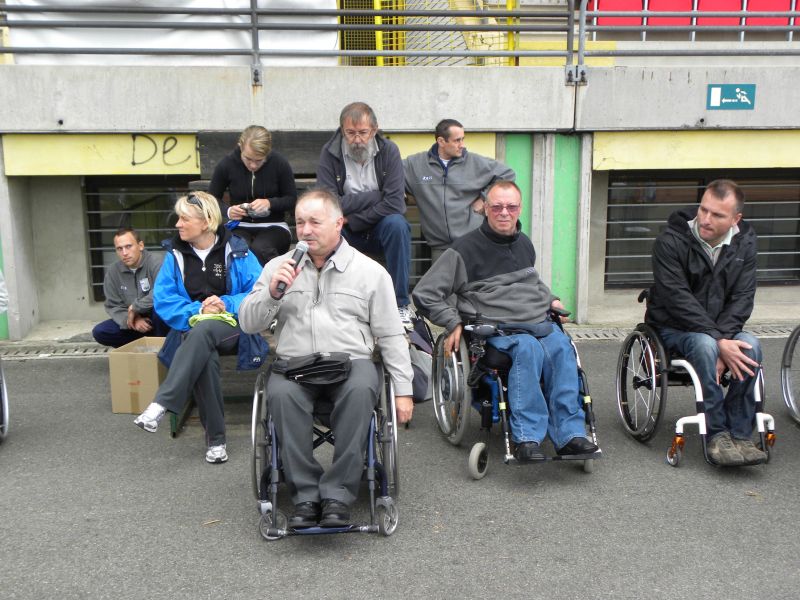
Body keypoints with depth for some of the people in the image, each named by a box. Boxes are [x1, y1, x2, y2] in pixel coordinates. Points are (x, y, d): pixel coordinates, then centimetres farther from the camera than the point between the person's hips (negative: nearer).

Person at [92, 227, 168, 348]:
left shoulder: (156, 262, -20)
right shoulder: (113, 272, 0)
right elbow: (113, 306, 2)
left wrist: (135, 308, -22)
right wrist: (132, 320, -19)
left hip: (160, 320, -5)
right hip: (134, 321, 5)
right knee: (99, 332, -13)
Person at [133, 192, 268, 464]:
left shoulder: (235, 250, 0)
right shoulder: (175, 253, 6)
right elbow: (163, 300, 0)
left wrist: (227, 303, -17)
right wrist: (198, 309, -14)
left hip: (232, 327, -1)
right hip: (192, 327, 2)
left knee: (202, 330, -38)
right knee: (205, 358, -35)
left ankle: (161, 403, -42)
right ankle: (215, 438, -26)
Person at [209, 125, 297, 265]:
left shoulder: (280, 164, -7)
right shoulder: (226, 165, -5)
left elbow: (292, 200, 2)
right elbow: (213, 198, 8)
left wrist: (269, 203, -18)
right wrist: (228, 210, -14)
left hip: (273, 227, -1)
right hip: (240, 227, 1)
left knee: (260, 249, -35)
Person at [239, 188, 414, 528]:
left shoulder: (370, 271, 10)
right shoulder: (278, 267, 14)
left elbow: (391, 336, 9)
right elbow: (248, 324, 9)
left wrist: (403, 390, 2)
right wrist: (273, 291, -9)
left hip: (351, 361, -1)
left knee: (361, 390, -35)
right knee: (280, 394, -33)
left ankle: (337, 496, -25)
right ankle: (306, 496, -22)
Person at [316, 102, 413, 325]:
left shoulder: (389, 151, -8)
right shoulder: (330, 153, -8)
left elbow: (394, 203, -18)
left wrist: (352, 219, -18)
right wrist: (376, 196, -19)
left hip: (380, 227, 0)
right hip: (345, 231, 0)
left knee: (397, 224, -32)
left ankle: (400, 303, -20)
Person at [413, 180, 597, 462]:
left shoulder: (524, 243, 21)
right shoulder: (466, 248, 1)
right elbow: (425, 294, 1)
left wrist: (549, 299, 24)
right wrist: (453, 323, -6)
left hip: (541, 322, 5)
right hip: (497, 328, -5)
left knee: (562, 348, -27)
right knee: (528, 348, -35)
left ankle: (569, 434, -28)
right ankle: (526, 438, -36)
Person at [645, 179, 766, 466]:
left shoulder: (744, 242, 0)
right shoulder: (670, 241, -15)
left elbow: (742, 297, -4)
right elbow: (678, 299, -21)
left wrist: (723, 337, -22)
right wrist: (718, 342, -28)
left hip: (721, 328, 4)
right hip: (673, 327, -4)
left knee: (750, 345, -28)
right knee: (704, 345, -35)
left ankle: (739, 435, -19)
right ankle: (717, 434, -23)